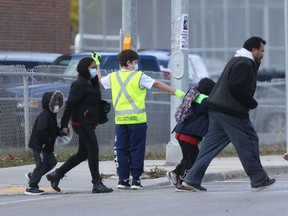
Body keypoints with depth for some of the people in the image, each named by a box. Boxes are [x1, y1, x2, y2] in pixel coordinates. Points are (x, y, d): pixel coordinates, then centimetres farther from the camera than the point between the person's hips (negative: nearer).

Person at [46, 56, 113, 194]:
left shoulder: (91, 84, 17)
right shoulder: (79, 85, -13)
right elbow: (70, 104, -16)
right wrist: (64, 124, -18)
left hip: (88, 123, 10)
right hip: (82, 122, -10)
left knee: (82, 154, 13)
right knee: (93, 150, -10)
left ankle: (56, 175, 20)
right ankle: (97, 184, -7)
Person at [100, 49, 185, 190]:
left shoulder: (113, 77, 6)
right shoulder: (139, 76, -5)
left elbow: (99, 82, 23)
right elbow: (157, 84, -4)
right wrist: (176, 92, 0)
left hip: (120, 120, 4)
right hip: (137, 119, -4)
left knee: (121, 149, 8)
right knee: (137, 149, 2)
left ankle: (123, 179, 5)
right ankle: (136, 179, 0)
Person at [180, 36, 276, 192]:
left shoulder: (237, 61, 22)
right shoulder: (245, 64, -12)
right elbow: (236, 88, -21)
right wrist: (252, 103, -11)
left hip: (217, 109, 10)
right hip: (232, 112, -10)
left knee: (211, 144, 7)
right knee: (249, 142, 0)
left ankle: (192, 179, 2)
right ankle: (259, 180, 7)